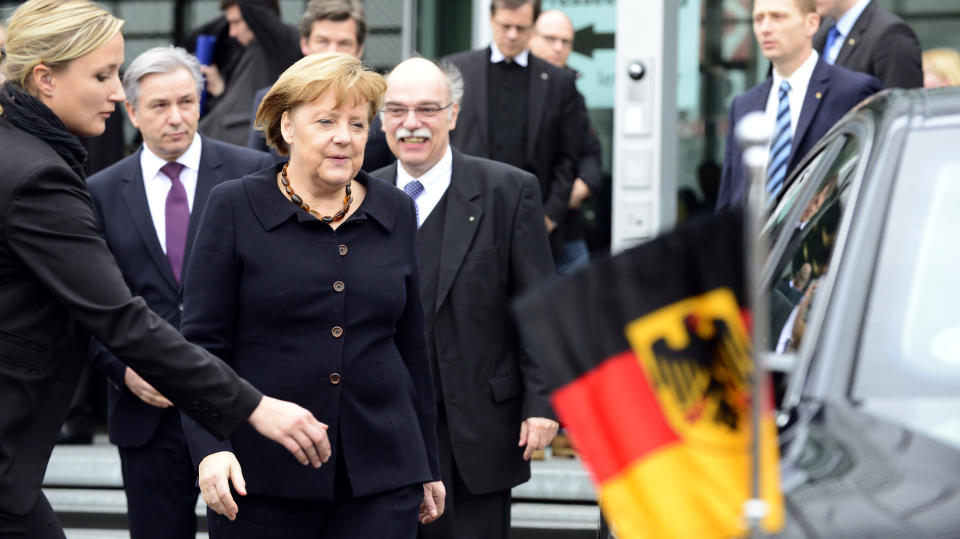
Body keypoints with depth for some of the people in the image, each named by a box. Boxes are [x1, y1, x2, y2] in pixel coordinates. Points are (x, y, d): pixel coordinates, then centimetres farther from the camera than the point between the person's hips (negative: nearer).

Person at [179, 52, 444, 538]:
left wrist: (428, 468, 17)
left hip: (380, 480, 3)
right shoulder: (235, 207, 0)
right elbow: (202, 342, -4)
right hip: (262, 479, -2)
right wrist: (210, 447, -17)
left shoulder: (396, 213, 10)